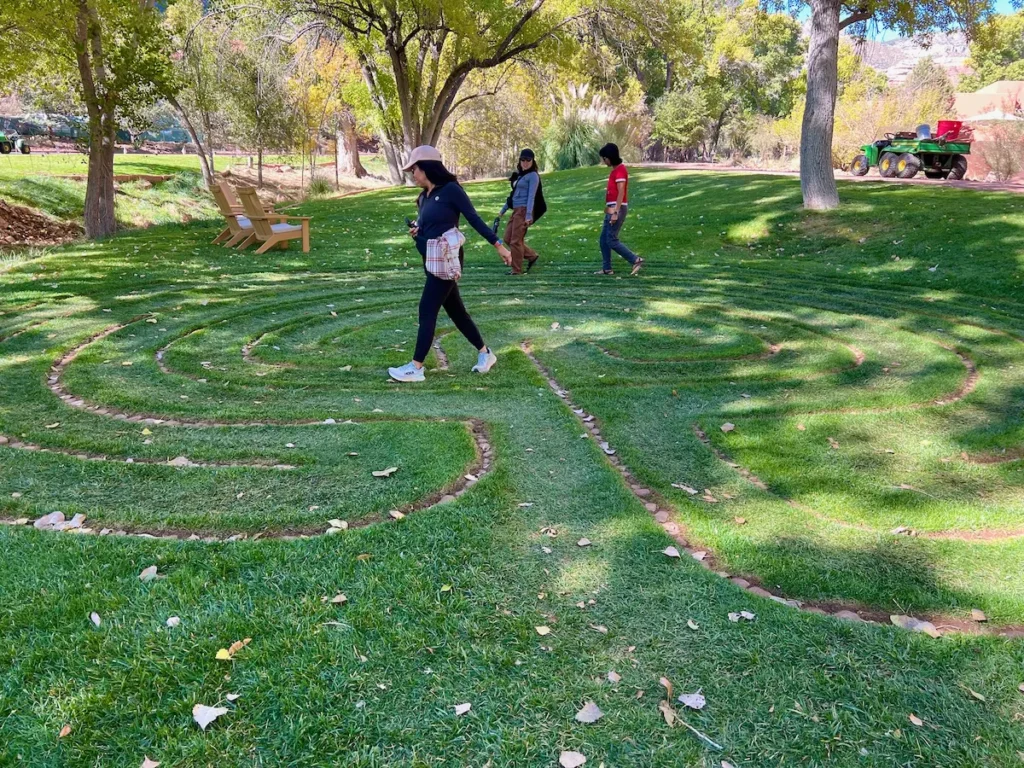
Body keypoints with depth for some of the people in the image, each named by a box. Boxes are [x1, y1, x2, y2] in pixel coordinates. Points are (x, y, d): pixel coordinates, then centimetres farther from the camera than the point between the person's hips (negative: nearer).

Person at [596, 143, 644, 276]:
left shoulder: (620, 170, -14)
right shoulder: (616, 169, 17)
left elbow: (621, 193, -20)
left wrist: (615, 212, -25)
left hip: (617, 209, -10)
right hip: (612, 209, 10)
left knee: (612, 240, -10)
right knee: (604, 239, 9)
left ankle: (636, 260, -8)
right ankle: (606, 268, 12)